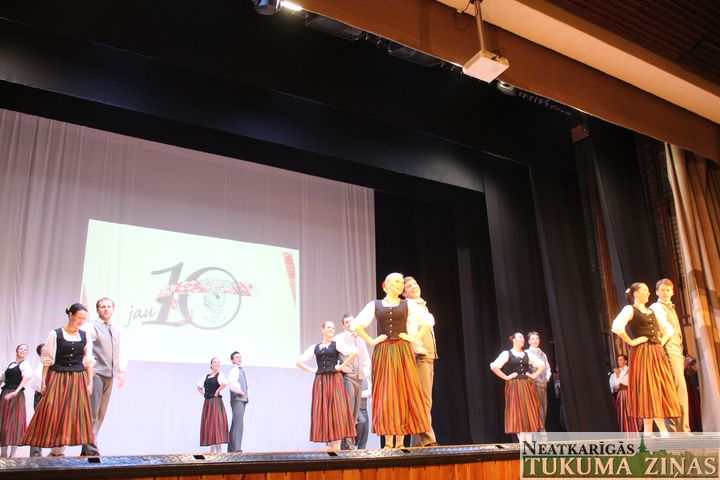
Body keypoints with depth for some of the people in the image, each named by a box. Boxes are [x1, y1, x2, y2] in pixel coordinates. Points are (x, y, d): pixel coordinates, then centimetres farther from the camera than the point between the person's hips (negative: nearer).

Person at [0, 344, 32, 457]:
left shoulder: (24, 364, -2)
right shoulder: (10, 365, 18)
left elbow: (27, 377, -20)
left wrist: (16, 391, -29)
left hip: (16, 395, -7)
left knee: (14, 422, -6)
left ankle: (13, 454, -3)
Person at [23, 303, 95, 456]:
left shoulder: (85, 337, 7)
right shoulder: (55, 334, 0)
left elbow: (89, 362, 8)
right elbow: (47, 360, 0)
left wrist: (90, 382, 1)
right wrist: (43, 381, -5)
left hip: (79, 380, 2)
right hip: (57, 378, -2)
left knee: (72, 413, -1)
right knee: (53, 412, -7)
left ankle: (59, 449, 7)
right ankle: (53, 447, 5)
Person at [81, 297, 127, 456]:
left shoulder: (117, 330, 18)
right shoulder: (91, 326, -3)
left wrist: (122, 371, 16)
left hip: (109, 375, 7)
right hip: (95, 373, -7)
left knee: (101, 413, 9)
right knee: (92, 412, -9)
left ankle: (86, 450, 16)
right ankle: (91, 450, -8)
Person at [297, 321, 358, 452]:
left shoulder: (336, 345, 5)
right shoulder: (315, 347, 14)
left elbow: (353, 353, -10)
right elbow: (299, 361, 16)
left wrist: (342, 366, -8)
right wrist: (312, 370, 6)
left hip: (335, 380, -3)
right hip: (320, 381, 3)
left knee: (336, 409, -7)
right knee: (322, 411, 0)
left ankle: (337, 443, -4)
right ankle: (330, 443, 7)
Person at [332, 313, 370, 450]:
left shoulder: (360, 339, 21)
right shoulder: (338, 338, 2)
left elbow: (366, 358, 27)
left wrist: (366, 370, 10)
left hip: (359, 377, 7)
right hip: (347, 375, -6)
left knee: (356, 411, 5)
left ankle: (348, 443, 10)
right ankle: (348, 444, -14)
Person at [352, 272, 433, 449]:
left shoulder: (408, 304, 10)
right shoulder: (374, 305, 8)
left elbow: (428, 320, 7)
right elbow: (357, 324, 5)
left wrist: (415, 338, -1)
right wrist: (371, 341, -3)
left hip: (403, 352, 1)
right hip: (382, 353, -1)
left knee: (403, 392, -2)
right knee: (385, 393, -3)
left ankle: (400, 440, 3)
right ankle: (388, 440, 0)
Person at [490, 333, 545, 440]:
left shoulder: (527, 354, 12)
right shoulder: (507, 354, -2)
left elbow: (542, 365, 18)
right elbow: (494, 366, -14)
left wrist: (534, 376, 5)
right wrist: (506, 377, -11)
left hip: (527, 387, 5)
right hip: (514, 387, -5)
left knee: (530, 413, 3)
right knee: (518, 412, -4)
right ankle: (522, 442, 0)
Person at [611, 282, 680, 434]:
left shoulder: (651, 311, 20)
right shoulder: (629, 309, -3)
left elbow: (668, 328, 29)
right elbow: (616, 327, -21)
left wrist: (662, 341, 12)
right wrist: (632, 342, -15)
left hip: (656, 353, 7)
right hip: (641, 353, -7)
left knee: (660, 388, 4)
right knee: (646, 388, -10)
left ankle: (662, 428, 9)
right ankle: (648, 430, -9)